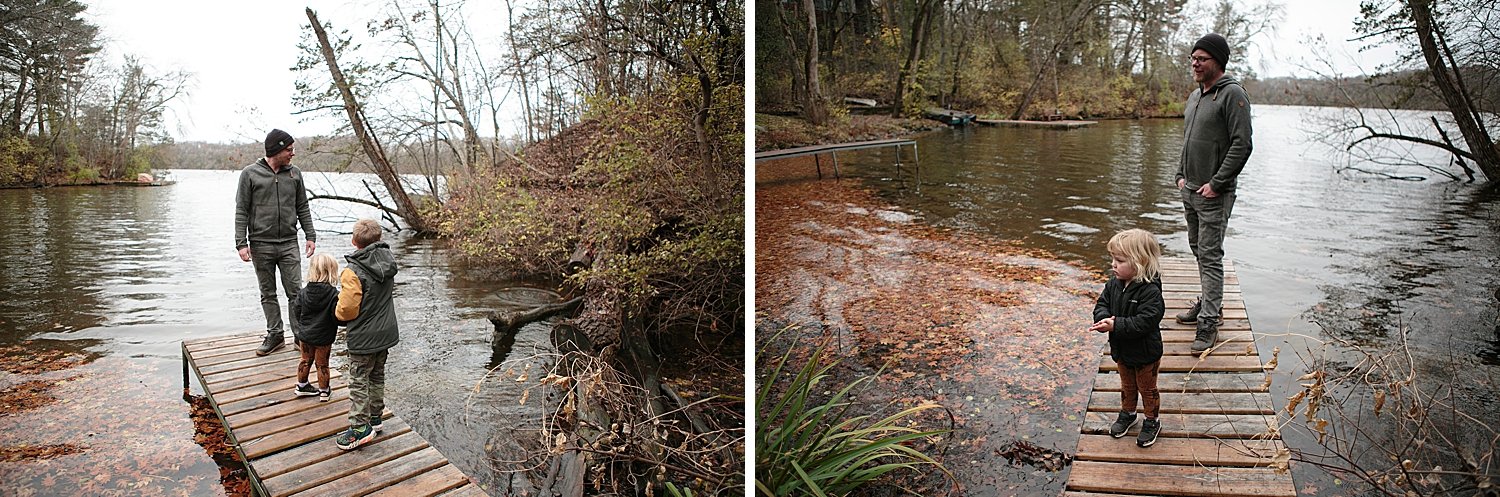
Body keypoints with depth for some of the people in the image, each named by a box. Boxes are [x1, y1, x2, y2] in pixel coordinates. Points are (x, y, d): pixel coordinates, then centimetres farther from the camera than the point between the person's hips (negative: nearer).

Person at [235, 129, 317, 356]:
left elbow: (303, 208, 11)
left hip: (289, 243, 1)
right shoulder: (250, 174, -4)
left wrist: (310, 235, 5)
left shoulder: (294, 173, 5)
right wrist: (241, 243, -9)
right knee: (268, 294, 9)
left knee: (295, 292, -1)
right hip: (261, 245, -1)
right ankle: (275, 334, 20)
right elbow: (241, 211, -3)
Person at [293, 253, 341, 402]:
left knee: (306, 361, 23)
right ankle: (323, 392, 22)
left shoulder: (303, 292, -8)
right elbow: (337, 318, -24)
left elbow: (298, 314, 2)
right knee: (322, 364, 12)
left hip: (305, 335, 4)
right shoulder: (334, 295, -22)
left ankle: (301, 386, 37)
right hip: (323, 338, -4)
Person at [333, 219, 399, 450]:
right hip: (385, 332, 7)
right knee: (377, 375, 21)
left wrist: (339, 312, 0)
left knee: (359, 381, 3)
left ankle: (360, 427, 7)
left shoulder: (353, 272, -23)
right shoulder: (387, 262, -1)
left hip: (363, 337, -7)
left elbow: (347, 308, -22)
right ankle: (374, 416, 32)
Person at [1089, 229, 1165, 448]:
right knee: (1127, 385, 26)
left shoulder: (1150, 291, -29)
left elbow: (1144, 322, -35)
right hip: (1122, 350, 6)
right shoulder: (1114, 284, -8)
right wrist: (1104, 318, -25)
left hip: (1145, 353, -6)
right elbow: (1102, 304, -3)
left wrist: (1116, 325, -39)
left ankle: (1152, 421, 35)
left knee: (1147, 388, 16)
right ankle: (1127, 414, 46)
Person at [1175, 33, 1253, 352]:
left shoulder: (1232, 94, -13)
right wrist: (1181, 174, 12)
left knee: (1210, 255, -9)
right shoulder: (1195, 95, 14)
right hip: (1190, 190, 9)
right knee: (1198, 250, 18)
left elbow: (1242, 144, -18)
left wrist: (1216, 183, -19)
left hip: (1214, 194, -9)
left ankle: (1209, 323, -6)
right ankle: (1210, 302, 33)